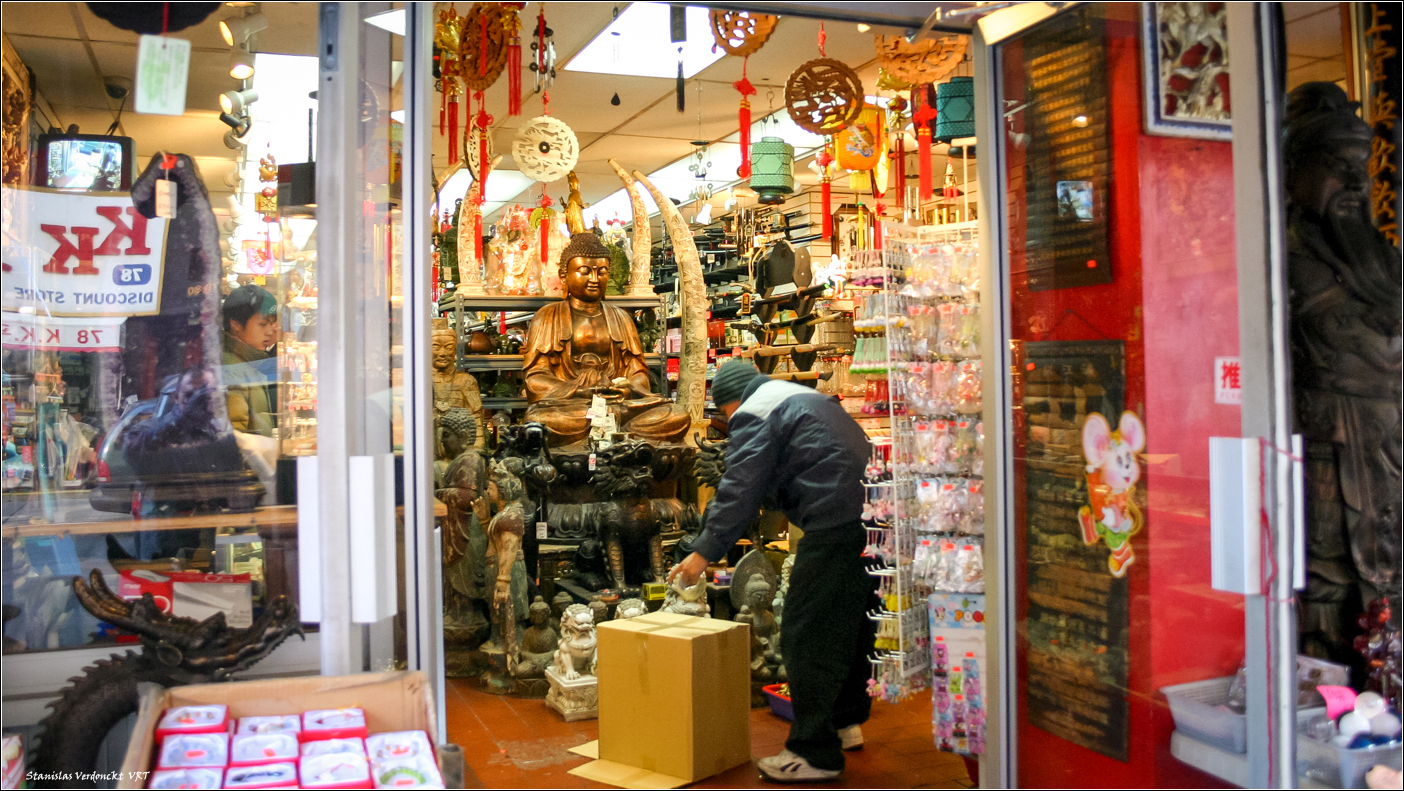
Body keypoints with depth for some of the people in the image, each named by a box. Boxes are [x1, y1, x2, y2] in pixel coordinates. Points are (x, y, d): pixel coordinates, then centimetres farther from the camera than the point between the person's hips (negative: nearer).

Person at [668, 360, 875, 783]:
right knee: (850, 625, 21)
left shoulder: (755, 413, -1)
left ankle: (815, 753, 0)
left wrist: (706, 552, -5)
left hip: (833, 526, -10)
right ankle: (846, 721, 36)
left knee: (807, 637, -4)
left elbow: (740, 490, -8)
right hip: (868, 520, 10)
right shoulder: (810, 399, 28)